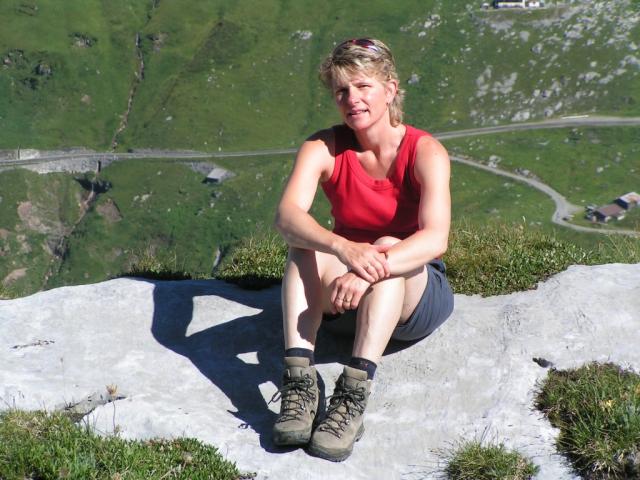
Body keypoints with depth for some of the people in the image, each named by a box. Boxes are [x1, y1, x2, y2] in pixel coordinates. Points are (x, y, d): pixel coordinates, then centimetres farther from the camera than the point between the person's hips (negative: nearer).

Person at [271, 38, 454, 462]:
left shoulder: (425, 151, -17)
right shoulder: (324, 148, -10)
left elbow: (435, 238, -33)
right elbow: (287, 216, -29)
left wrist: (370, 269, -48)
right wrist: (342, 247, -48)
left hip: (416, 293, -2)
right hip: (343, 291, 2)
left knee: (389, 247, -33)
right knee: (305, 246, -27)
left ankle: (353, 395, -43)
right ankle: (299, 381, -38)